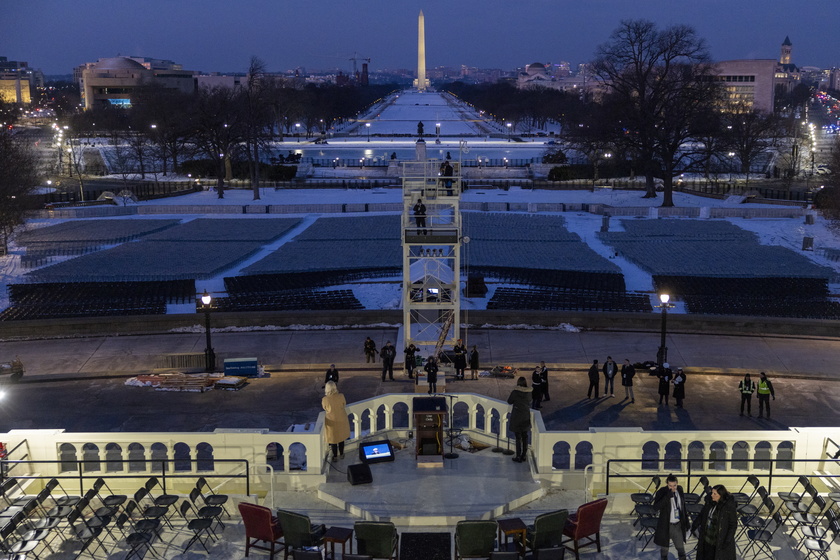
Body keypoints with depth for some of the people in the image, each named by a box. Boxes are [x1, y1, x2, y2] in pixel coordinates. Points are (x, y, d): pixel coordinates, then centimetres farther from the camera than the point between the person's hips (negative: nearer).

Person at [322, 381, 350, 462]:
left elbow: (324, 408, -3)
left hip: (332, 421, -2)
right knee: (341, 437, 22)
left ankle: (335, 456, 30)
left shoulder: (325, 399, -23)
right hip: (341, 421, 2)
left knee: (333, 438, 17)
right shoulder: (341, 396, -19)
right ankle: (341, 454, 38)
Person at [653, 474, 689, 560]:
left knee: (681, 548, 11)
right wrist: (668, 497, -32)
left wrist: (686, 521, 11)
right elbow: (655, 507, -25)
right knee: (664, 547, 11)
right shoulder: (662, 492, -14)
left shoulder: (680, 491, -1)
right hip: (666, 525, -3)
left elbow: (683, 507, 11)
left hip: (678, 524, 3)